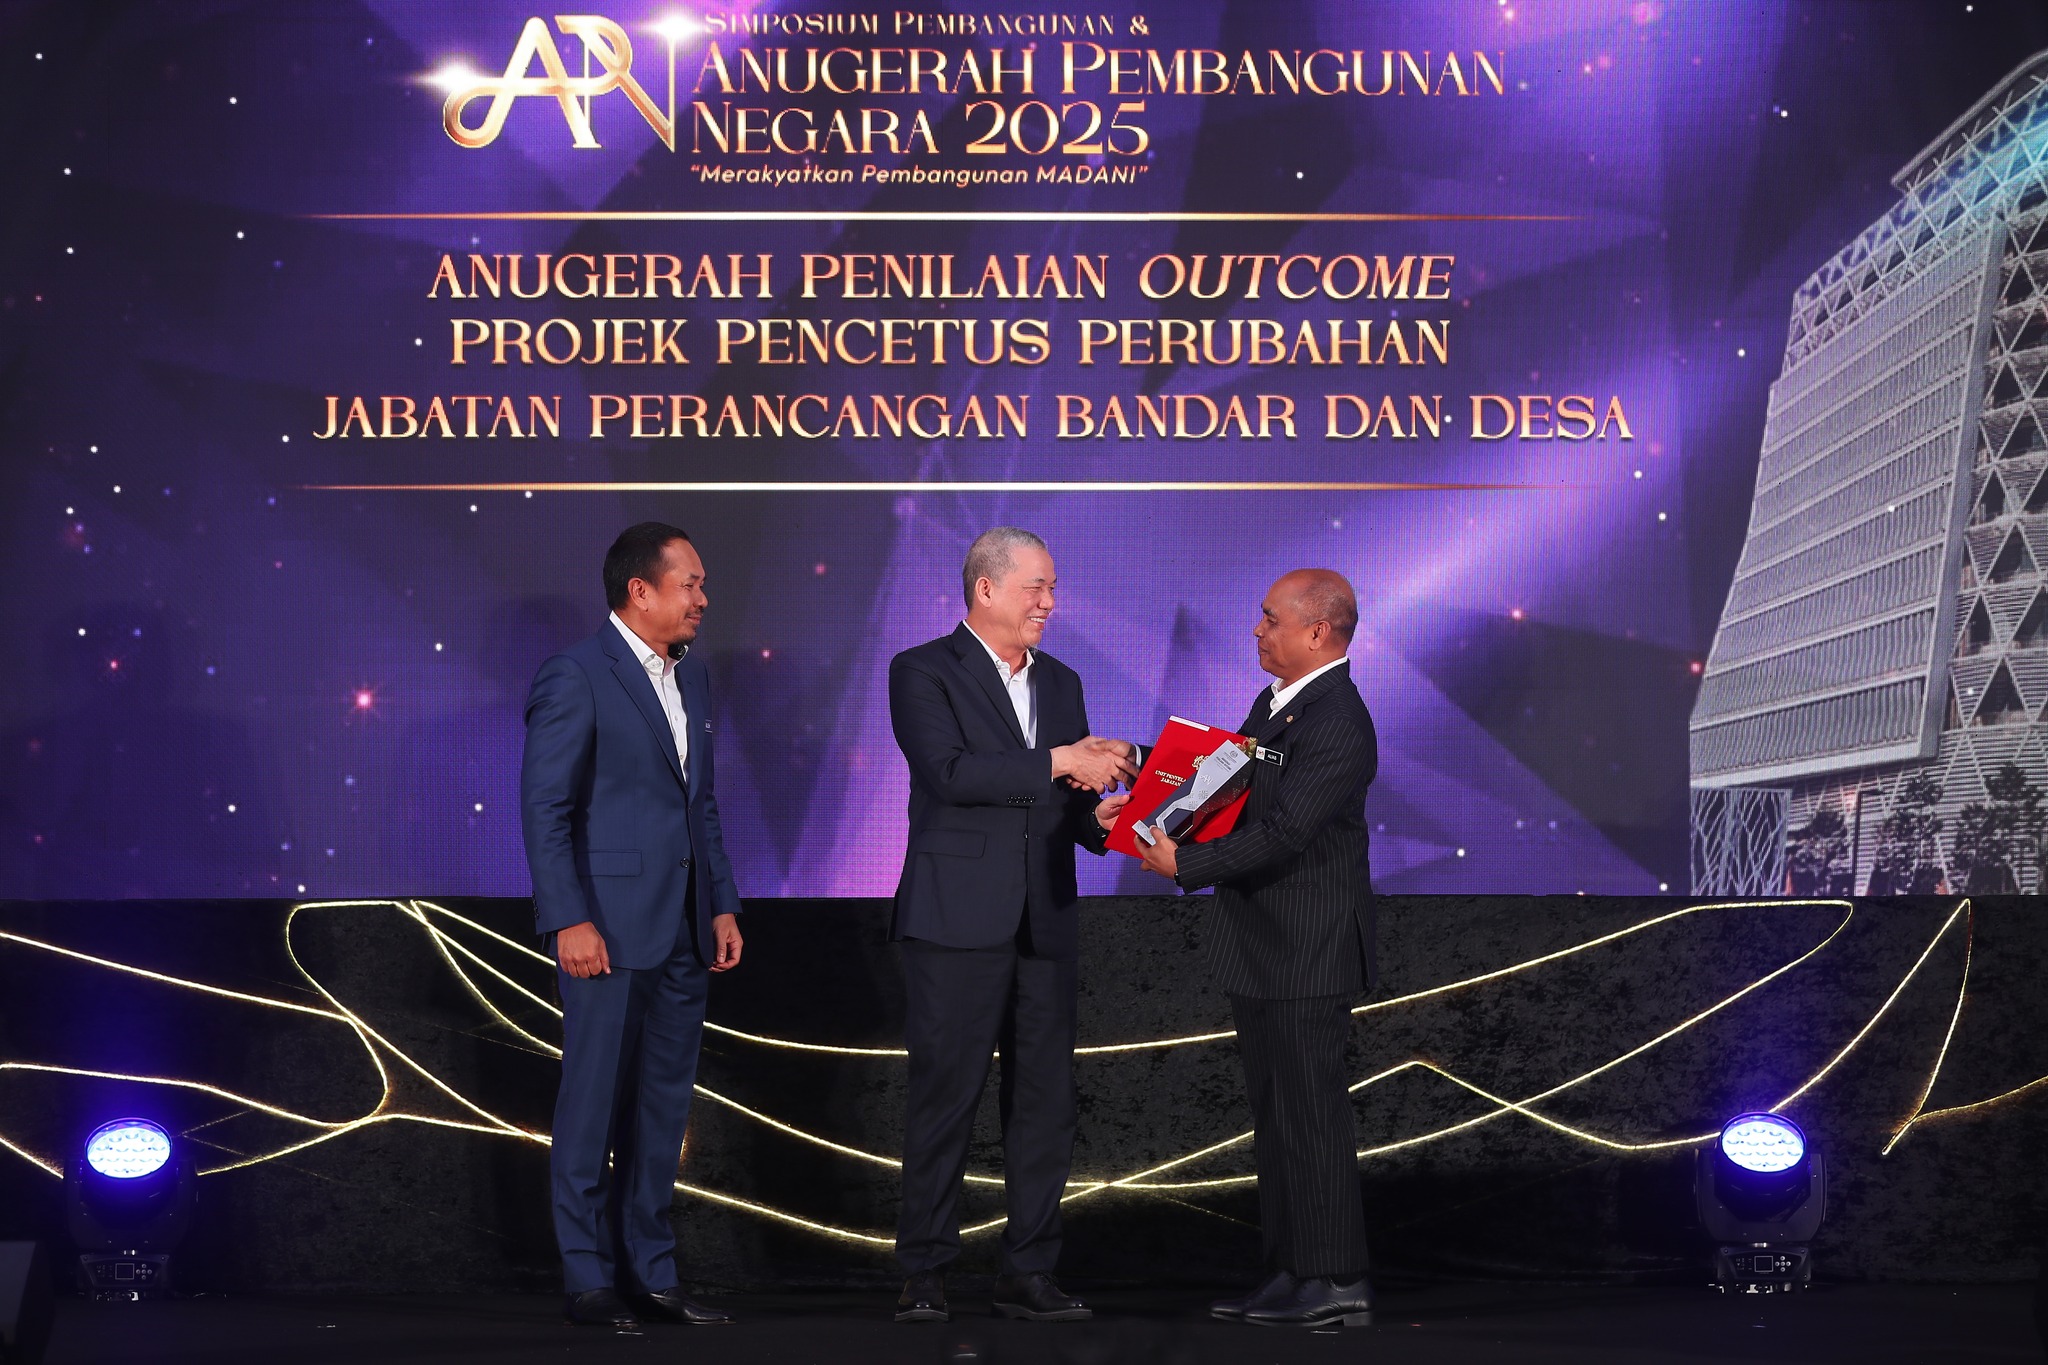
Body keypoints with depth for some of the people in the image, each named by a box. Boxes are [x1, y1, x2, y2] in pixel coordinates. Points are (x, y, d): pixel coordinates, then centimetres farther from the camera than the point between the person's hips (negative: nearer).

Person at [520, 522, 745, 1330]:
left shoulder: (691, 676, 14)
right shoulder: (575, 678, -10)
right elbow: (544, 809, -12)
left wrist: (722, 904, 13)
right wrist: (569, 922, -18)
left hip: (682, 932, 8)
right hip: (609, 929, -7)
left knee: (661, 1112, 11)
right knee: (593, 1110, 0)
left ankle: (651, 1276, 19)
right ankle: (589, 1283, 10)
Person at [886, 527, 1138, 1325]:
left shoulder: (1060, 682, 16)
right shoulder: (922, 673, -3)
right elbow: (948, 772, -18)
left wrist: (1099, 820, -4)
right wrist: (1061, 761, -20)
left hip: (1044, 923, 6)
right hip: (957, 921, -6)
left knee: (1045, 1103, 6)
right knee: (944, 1100, -1)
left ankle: (1027, 1274, 15)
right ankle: (924, 1276, 8)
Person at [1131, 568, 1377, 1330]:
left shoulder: (1336, 724, -18)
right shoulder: (1277, 702, 14)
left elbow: (1282, 832, -24)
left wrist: (1186, 864, -21)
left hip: (1305, 953, -10)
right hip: (1261, 951, 10)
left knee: (1311, 1117, -4)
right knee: (1276, 1118, 14)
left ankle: (1336, 1283, 5)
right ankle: (1291, 1275, 22)